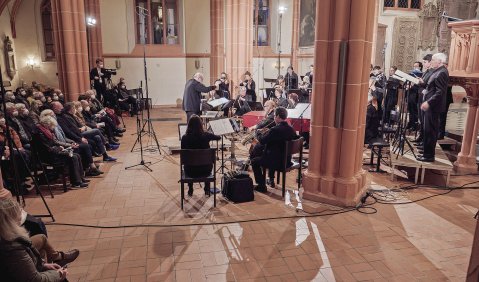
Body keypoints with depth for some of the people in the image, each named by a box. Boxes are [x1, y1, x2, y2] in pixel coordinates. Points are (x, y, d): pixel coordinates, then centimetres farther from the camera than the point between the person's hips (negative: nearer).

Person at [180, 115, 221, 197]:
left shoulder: (185, 138, -14)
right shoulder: (206, 135, -14)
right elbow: (219, 137, 7)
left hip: (190, 171, 0)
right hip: (205, 170, 0)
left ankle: (190, 190, 42)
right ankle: (207, 190, 42)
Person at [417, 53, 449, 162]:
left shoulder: (442, 73, -15)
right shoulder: (437, 71, 15)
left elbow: (440, 92, -22)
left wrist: (428, 102, -25)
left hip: (433, 106, -10)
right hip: (430, 104, 10)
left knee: (430, 130, -6)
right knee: (428, 130, 15)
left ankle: (429, 155, 0)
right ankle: (427, 150, 25)